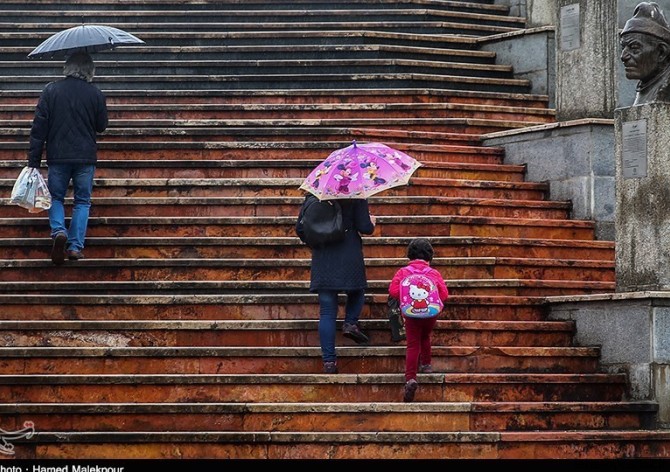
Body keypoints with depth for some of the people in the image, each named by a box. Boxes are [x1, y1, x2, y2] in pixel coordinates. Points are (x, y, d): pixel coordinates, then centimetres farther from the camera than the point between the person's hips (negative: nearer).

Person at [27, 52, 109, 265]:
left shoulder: (50, 91, -4)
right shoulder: (95, 94, -4)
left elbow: (39, 127, -4)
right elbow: (102, 126, 8)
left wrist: (33, 160, -1)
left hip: (57, 156, 0)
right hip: (86, 157, 0)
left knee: (56, 197, 15)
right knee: (82, 201, 11)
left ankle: (58, 230, -11)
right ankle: (75, 246, 3)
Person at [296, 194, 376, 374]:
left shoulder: (313, 196, 2)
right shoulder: (356, 196, -7)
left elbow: (300, 228, 4)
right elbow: (364, 227, -10)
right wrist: (371, 223, 13)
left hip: (322, 260, 2)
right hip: (350, 257, -2)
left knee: (327, 312, 5)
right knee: (356, 292, 29)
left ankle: (329, 360, 1)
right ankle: (351, 323, 3)